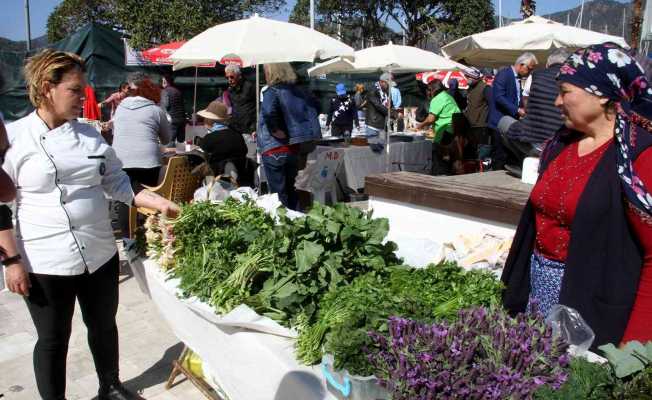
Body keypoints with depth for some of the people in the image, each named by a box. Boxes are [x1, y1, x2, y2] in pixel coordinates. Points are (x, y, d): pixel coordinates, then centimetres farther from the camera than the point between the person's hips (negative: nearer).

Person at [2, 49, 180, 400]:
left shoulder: (89, 134, 5)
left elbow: (117, 183, 11)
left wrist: (159, 203, -1)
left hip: (100, 255, 5)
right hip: (46, 264, -5)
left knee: (104, 325, 20)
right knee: (53, 340, 11)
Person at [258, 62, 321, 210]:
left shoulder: (271, 92, -13)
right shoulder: (296, 90, 7)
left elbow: (270, 115, -32)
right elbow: (315, 105, 18)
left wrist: (282, 135, -19)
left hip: (274, 151, -7)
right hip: (294, 149, 7)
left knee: (278, 193, 2)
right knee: (290, 190, 20)